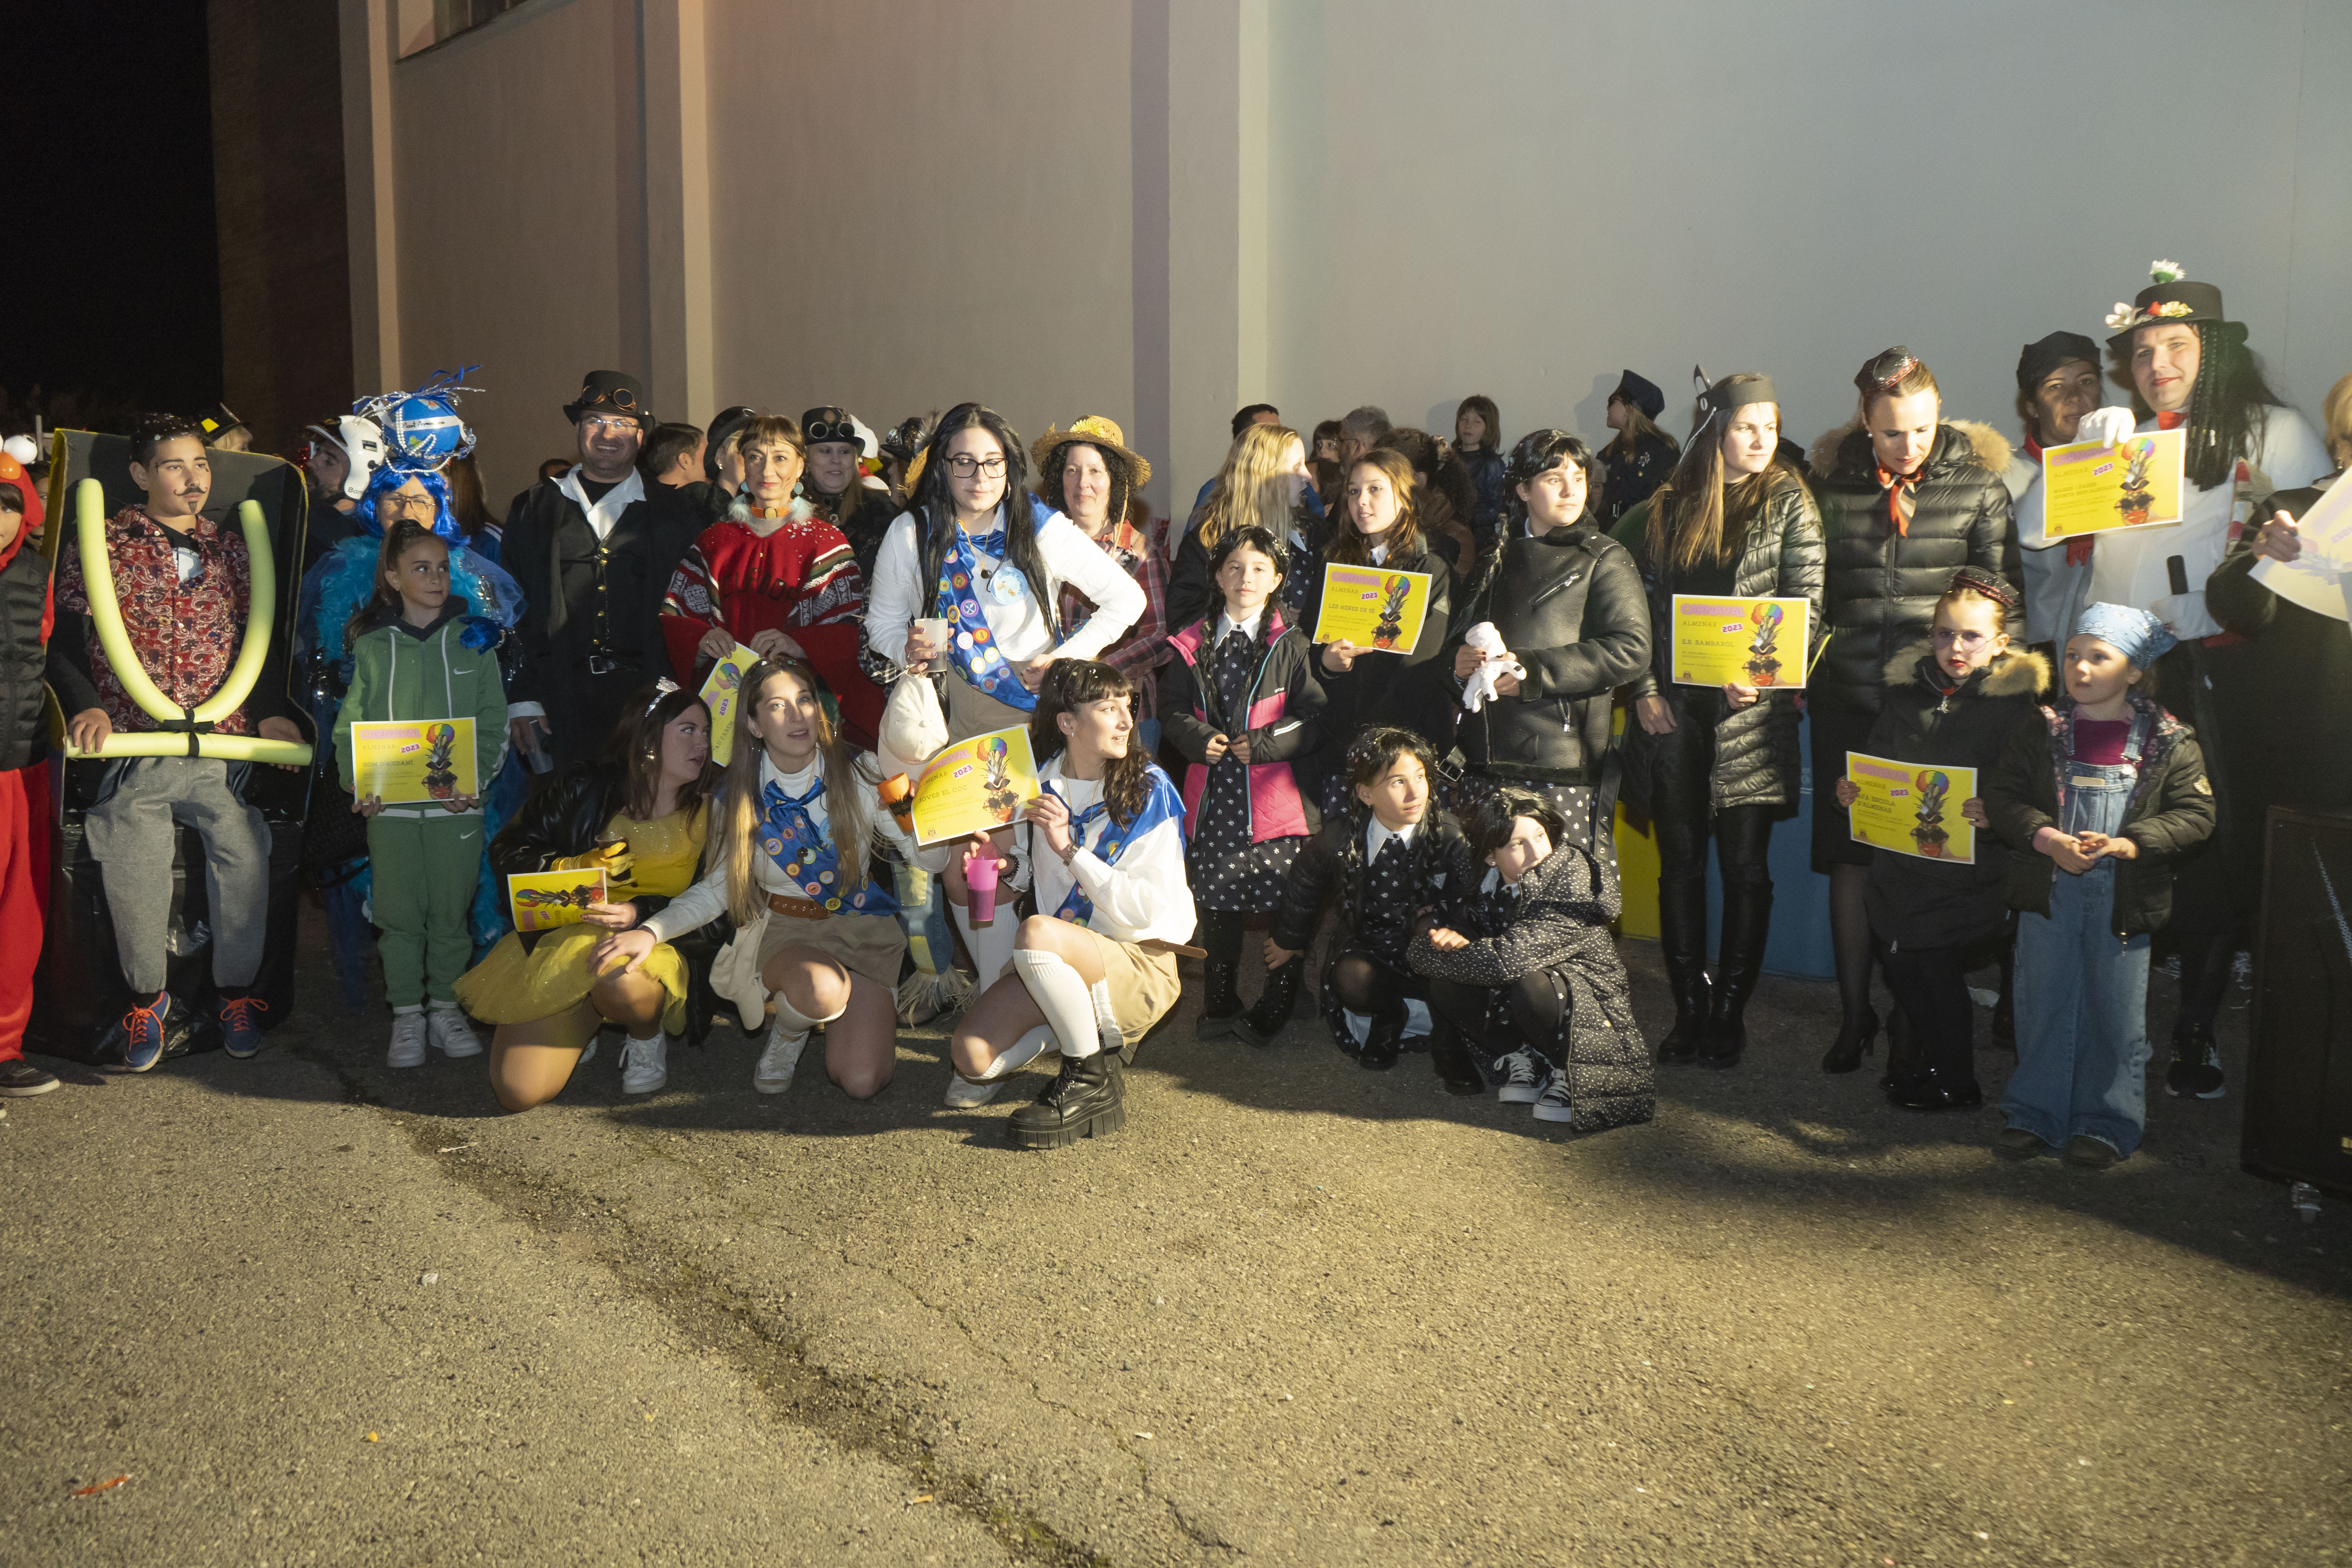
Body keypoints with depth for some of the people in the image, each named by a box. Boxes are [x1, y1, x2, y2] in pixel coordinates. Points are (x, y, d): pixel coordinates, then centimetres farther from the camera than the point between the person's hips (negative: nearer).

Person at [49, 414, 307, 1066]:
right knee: (132, 866, -12)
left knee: (245, 853, -14)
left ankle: (237, 990, 5)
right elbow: (62, 638, 5)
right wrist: (84, 707, -11)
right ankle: (147, 997, 10)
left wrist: (269, 710, 1)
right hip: (131, 746, -2)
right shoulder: (103, 545, 8)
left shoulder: (231, 550, 17)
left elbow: (265, 637, 17)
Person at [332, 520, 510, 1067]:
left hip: (457, 803, 0)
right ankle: (407, 1016, 14)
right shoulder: (372, 648, 6)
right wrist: (357, 783, -10)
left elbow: (493, 722, 4)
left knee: (452, 911, 5)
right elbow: (349, 725, 6)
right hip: (389, 804, 0)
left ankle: (446, 1008, 19)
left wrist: (476, 778, -11)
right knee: (399, 914, 3)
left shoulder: (474, 641, 6)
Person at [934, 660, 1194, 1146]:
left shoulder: (1148, 790, -8)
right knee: (972, 1056, -15)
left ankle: (1092, 1082, -16)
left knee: (1037, 933, -35)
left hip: (1139, 965, -5)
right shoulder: (1037, 782, 4)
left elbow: (1144, 909, -17)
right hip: (1063, 962, 5)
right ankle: (1079, 1021, 12)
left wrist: (1070, 848, -22)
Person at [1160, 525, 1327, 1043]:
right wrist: (1199, 738, -7)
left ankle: (1272, 1013, 15)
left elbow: (1314, 718, -2)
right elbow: (1173, 709, 12)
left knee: (1285, 904, -1)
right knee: (1216, 902, 11)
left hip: (1274, 794, -2)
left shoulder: (1291, 646, 1)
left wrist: (1263, 743, -13)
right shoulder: (1192, 646, 9)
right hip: (1211, 795, 3)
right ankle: (1219, 1005, 26)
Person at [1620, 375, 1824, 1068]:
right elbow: (1645, 606, 9)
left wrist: (1767, 673, -20)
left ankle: (1730, 1014, 11)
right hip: (1674, 711, 3)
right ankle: (1689, 1010, 15)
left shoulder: (1788, 502, 2)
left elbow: (1807, 603, -5)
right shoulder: (1669, 508, 10)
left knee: (1745, 865, 1)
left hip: (1751, 710, -3)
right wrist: (1646, 690, -1)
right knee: (1680, 861, 6)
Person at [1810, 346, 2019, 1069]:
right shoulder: (1831, 482, 6)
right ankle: (1855, 1014, 16)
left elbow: (2002, 592, 4)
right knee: (1849, 858, 4)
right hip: (1847, 698, 2)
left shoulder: (1977, 482, 3)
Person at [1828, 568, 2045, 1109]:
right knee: (1901, 968, 11)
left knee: (1937, 967, 0)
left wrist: (1995, 815, -28)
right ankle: (1929, 1051, 36)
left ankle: (1954, 1081, 19)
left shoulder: (2015, 702, -7)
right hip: (1900, 858, 5)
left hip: (1966, 867, -5)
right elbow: (1874, 758, 17)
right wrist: (1850, 790, -1)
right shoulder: (1908, 689, 8)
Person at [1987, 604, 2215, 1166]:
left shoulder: (2170, 742, -2)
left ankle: (2107, 1124, 19)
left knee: (2116, 1011, 6)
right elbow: (2002, 796, 0)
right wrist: (2048, 839, -16)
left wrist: (2127, 844, -17)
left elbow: (2195, 814, -4)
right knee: (2044, 1002, 8)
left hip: (2124, 896, -1)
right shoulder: (2040, 732, 2)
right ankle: (2036, 1113, 20)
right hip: (2048, 889, 1)